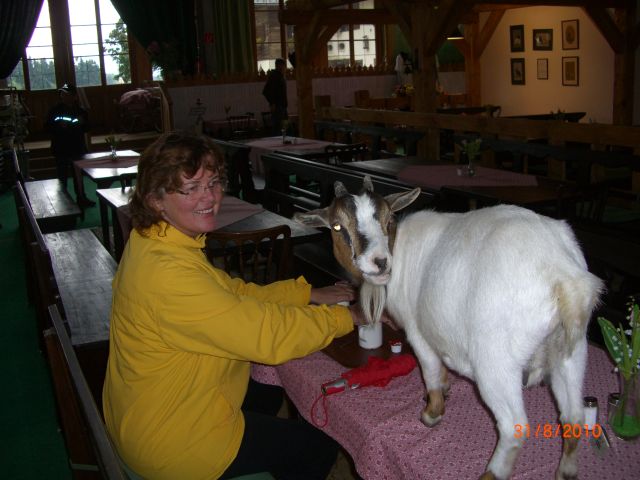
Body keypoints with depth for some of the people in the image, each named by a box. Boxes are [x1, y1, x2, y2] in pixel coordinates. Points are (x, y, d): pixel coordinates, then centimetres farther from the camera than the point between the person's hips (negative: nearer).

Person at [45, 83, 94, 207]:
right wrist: (59, 126, -22)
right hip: (61, 150, -2)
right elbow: (47, 127, -5)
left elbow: (86, 128, 2)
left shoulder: (81, 111, -1)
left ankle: (81, 198, 27)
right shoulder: (55, 110, -5)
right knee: (62, 176, 0)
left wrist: (82, 123, -18)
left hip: (77, 149, 2)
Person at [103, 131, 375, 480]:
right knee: (319, 450, 8)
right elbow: (267, 334, -32)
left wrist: (309, 293, -1)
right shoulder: (167, 272, -34)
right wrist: (346, 316, -18)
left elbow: (234, 293, 5)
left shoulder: (153, 241, -3)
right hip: (172, 441, -9)